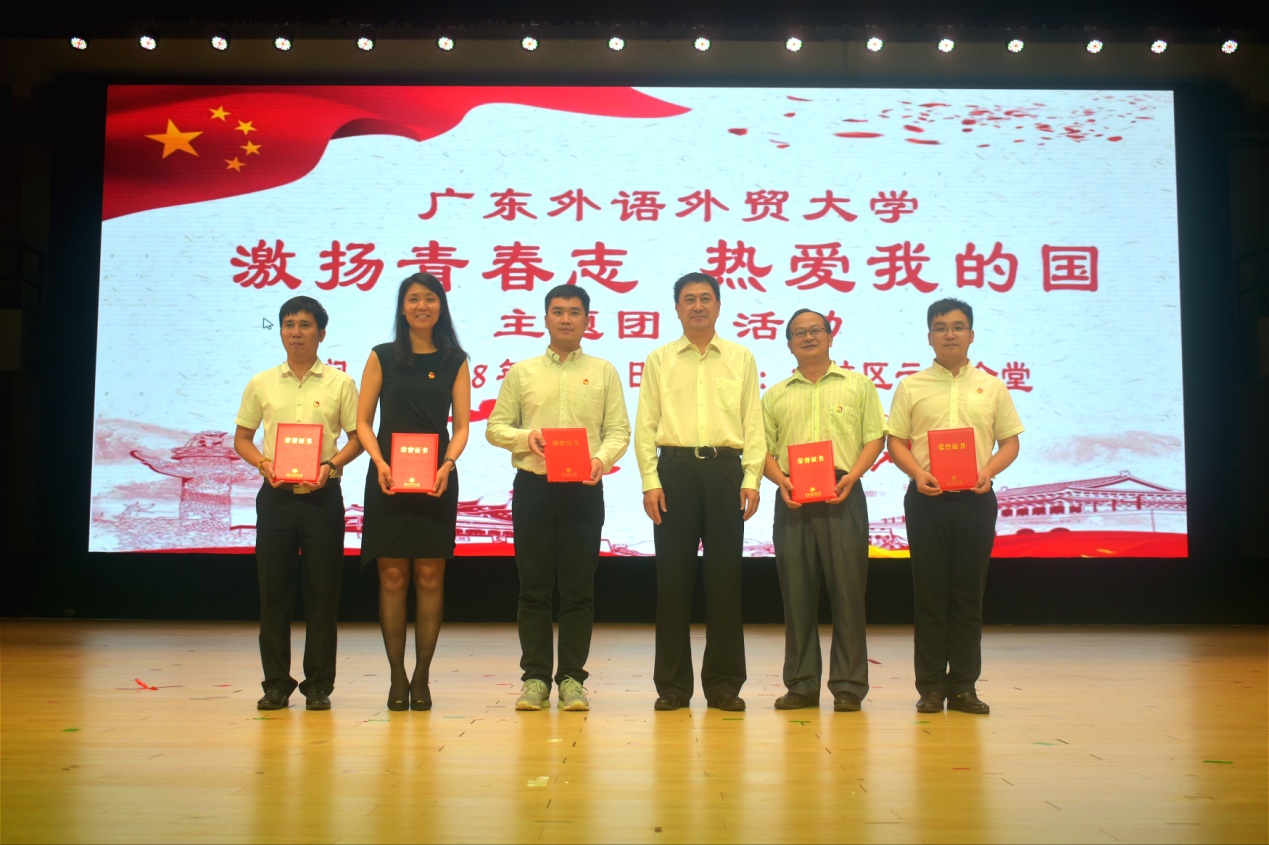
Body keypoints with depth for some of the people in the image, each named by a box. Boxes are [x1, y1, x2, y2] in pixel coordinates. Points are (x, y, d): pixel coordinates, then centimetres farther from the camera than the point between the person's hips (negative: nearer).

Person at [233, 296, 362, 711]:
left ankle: (318, 685, 11)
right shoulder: (261, 383, 9)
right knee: (273, 588, 4)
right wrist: (263, 463, -7)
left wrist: (330, 465, -12)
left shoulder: (339, 383, 4)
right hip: (276, 495, 2)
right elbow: (241, 437, 13)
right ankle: (276, 684, 14)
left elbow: (356, 437, 5)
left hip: (322, 495, -1)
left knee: (322, 590, 1)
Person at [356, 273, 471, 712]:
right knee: (393, 578, 0)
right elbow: (363, 420, 5)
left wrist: (448, 465, -12)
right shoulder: (382, 357, 7)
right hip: (388, 480, 0)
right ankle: (397, 677, 8)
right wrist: (379, 462, -12)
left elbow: (461, 426, 5)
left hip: (436, 482, 0)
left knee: (429, 577, 1)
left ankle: (421, 677, 10)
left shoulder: (454, 361, 9)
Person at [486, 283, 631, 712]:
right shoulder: (521, 372, 10)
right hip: (533, 484, 1)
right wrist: (525, 437, -12)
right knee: (534, 587, 3)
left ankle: (572, 678, 9)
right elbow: (495, 427, 8)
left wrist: (601, 459, -15)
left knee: (578, 588, 1)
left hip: (584, 488, 0)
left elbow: (619, 430, 4)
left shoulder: (603, 372, 9)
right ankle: (535, 677, 11)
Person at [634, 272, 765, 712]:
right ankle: (672, 684, 10)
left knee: (725, 576, 2)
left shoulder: (742, 359, 12)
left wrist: (752, 479, -3)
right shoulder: (659, 359, 11)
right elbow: (644, 425, 6)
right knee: (673, 576, 1)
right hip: (674, 467, 0)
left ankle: (724, 684, 12)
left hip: (725, 467, 0)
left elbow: (754, 423, 7)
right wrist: (650, 482, -4)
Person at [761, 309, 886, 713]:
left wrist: (852, 475, -10)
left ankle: (848, 685, 4)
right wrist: (781, 480, -7)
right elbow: (763, 447, 11)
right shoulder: (776, 395, 16)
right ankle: (801, 684, 10)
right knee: (796, 591, 3)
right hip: (793, 498, 2)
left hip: (842, 495, -2)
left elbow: (875, 437, 5)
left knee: (847, 589, -3)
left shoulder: (858, 385, 11)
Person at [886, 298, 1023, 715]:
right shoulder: (911, 387, 7)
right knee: (929, 592, 2)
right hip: (927, 497, -1)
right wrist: (918, 474, -13)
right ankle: (931, 687, 9)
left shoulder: (991, 386, 10)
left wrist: (989, 470, -9)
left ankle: (963, 686, 12)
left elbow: (1009, 441, 10)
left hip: (975, 498, 1)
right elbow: (896, 442, 5)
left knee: (969, 592, 3)